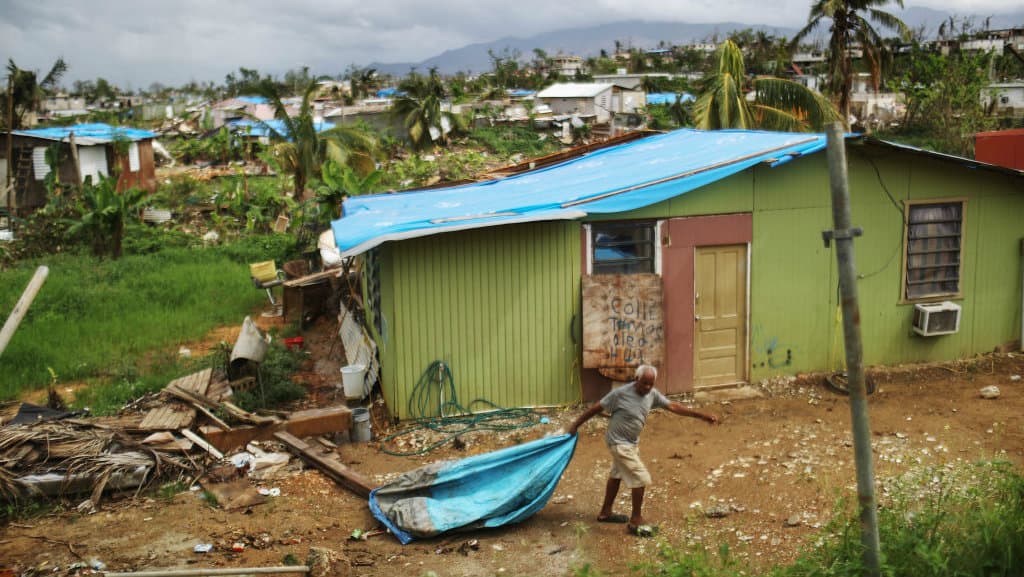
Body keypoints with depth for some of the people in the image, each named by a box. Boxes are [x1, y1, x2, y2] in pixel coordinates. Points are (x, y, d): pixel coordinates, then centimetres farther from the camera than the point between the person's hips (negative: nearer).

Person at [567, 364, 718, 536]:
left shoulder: (652, 394, -5)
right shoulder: (620, 393, -23)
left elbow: (673, 406, -1)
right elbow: (596, 408, -15)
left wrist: (701, 415, -4)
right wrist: (575, 425, -9)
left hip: (630, 443, 8)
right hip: (619, 443, -8)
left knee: (617, 475, 20)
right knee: (641, 478, -9)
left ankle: (605, 513, 37)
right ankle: (636, 520, 4)